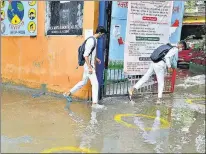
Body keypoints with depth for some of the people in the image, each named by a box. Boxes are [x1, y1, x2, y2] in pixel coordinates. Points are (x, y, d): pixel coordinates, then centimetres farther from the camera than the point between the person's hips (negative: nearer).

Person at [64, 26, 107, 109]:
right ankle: (95, 103, 1)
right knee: (95, 84, -5)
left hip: (89, 66, 10)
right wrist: (90, 67, -24)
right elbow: (85, 55, -23)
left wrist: (96, 59, 16)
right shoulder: (91, 41, -20)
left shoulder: (94, 40, 11)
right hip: (89, 66, -10)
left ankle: (68, 93, 29)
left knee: (83, 82, 19)